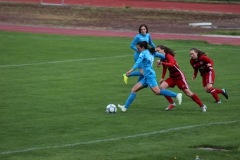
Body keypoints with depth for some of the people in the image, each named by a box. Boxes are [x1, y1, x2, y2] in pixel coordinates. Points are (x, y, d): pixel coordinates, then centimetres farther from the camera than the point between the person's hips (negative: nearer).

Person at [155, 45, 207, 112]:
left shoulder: (169, 56, -19)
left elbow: (172, 64, -39)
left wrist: (161, 63, -45)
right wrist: (162, 78, 15)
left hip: (179, 77, -8)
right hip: (172, 77, 8)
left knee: (188, 93, -4)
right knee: (162, 86, -13)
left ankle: (202, 106, 11)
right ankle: (171, 103, -2)